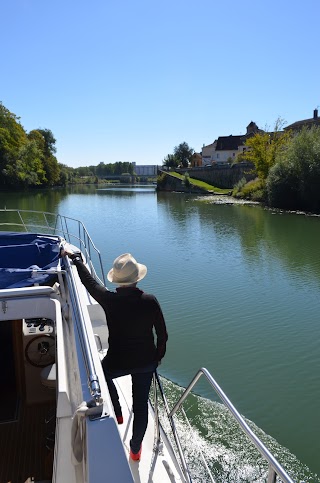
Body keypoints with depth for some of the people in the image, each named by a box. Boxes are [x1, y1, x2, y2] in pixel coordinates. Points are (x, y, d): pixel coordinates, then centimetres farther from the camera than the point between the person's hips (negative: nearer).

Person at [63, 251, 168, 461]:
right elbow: (163, 335, -8)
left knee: (102, 373, 34)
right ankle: (136, 449, 39)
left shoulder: (109, 300, -20)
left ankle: (117, 413, 40)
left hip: (118, 362, -1)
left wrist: (76, 258, 15)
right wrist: (158, 357, 11)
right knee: (141, 405, 20)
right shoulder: (150, 301, -18)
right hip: (146, 362, 1)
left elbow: (89, 281, -2)